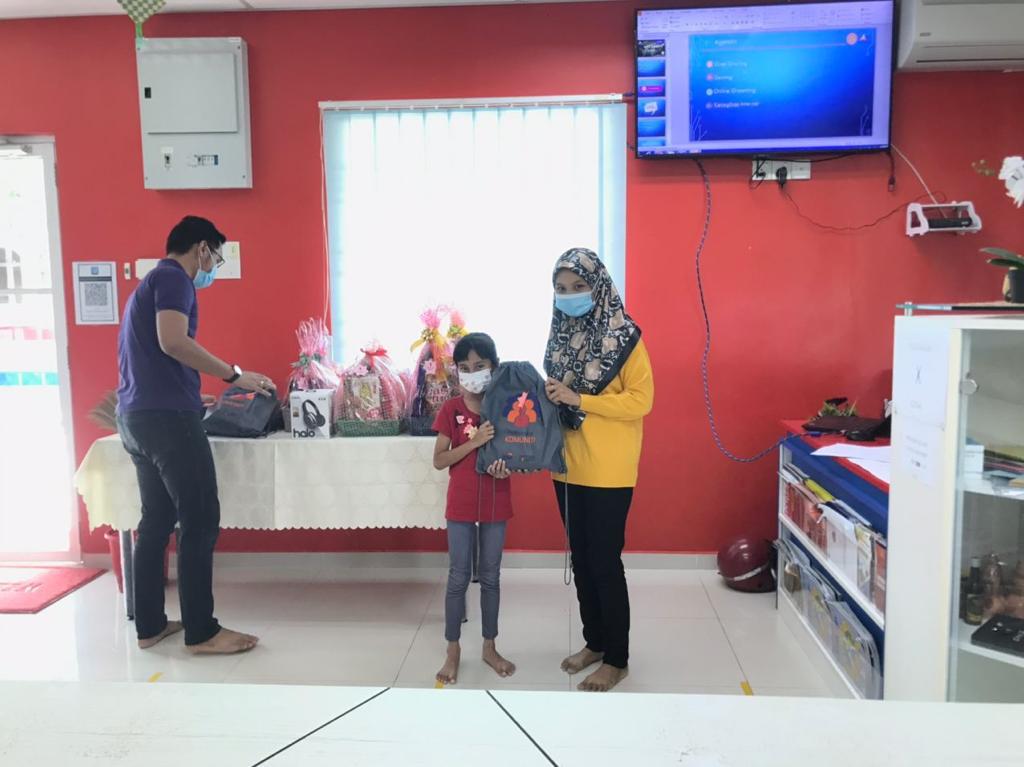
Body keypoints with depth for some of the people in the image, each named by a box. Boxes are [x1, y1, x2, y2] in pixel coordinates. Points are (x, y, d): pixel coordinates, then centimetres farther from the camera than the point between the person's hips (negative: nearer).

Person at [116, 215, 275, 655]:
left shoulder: (150, 283, 25)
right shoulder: (174, 278, -6)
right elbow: (173, 342, -22)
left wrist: (206, 400, 30)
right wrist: (234, 375, -15)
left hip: (136, 416, 10)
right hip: (165, 417, -10)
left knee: (157, 519, 14)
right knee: (200, 521, -5)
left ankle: (149, 625, 21)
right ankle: (201, 632, 2)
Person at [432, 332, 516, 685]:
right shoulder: (450, 410, -6)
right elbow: (439, 461, -9)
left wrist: (508, 468, -19)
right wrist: (474, 441, -22)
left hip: (496, 504, 2)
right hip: (461, 505, -1)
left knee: (491, 577, 13)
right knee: (459, 578, 7)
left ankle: (489, 647, 28)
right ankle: (453, 651, 22)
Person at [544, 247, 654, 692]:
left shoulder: (623, 336, -12)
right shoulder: (562, 333, 8)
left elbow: (640, 400, -16)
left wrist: (579, 399, -22)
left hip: (608, 471, -6)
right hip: (568, 466, 7)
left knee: (605, 562, 1)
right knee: (581, 559, 15)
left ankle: (617, 659, 18)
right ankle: (594, 643, 32)